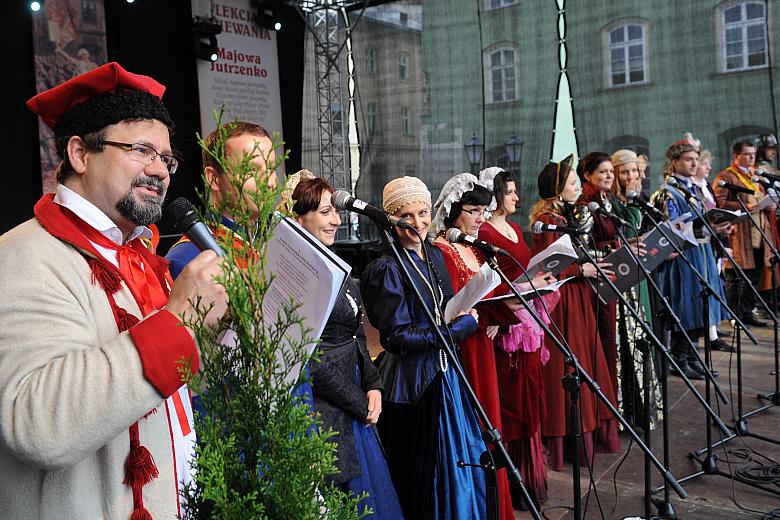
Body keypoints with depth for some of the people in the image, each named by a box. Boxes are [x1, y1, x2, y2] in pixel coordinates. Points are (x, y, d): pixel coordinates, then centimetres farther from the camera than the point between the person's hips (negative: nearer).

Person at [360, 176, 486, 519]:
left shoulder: (435, 256, 7)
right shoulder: (387, 268, -16)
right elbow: (396, 337, -20)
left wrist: (464, 317, -2)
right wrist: (459, 329, -17)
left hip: (444, 373, 8)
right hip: (411, 383, -7)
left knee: (460, 463, 17)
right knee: (420, 475, 6)